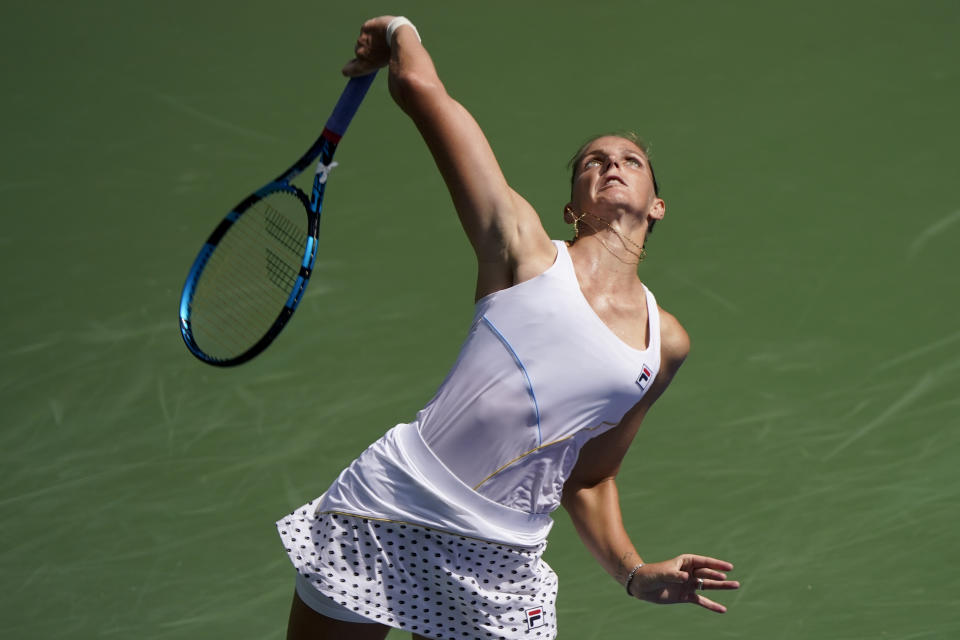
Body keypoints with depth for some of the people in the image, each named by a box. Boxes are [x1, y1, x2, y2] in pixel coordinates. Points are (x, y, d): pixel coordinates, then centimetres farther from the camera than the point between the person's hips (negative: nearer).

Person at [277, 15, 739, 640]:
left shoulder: (666, 342, 12)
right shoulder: (524, 249, 0)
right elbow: (420, 87, -5)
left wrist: (636, 574, 3)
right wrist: (400, 29, 15)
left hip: (502, 564, 3)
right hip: (389, 508, -3)